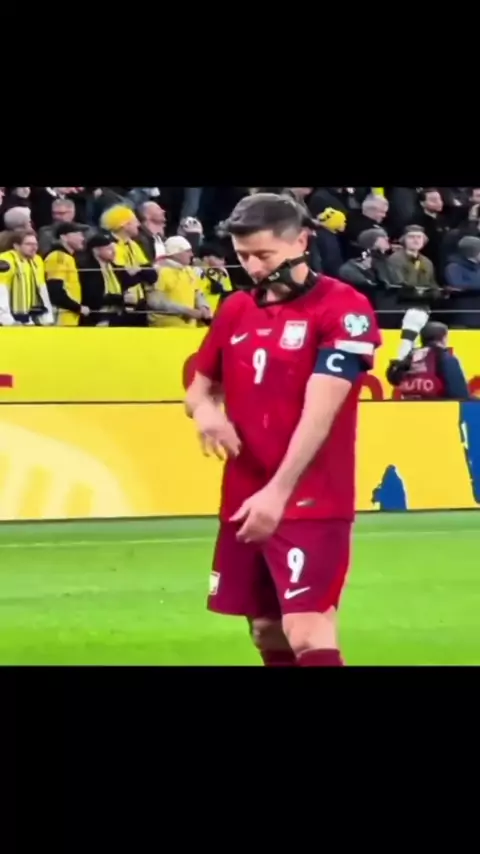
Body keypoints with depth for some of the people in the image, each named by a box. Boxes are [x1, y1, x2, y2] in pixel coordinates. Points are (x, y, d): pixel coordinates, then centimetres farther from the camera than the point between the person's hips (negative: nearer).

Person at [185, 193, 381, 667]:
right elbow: (199, 387, 21)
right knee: (269, 638, 10)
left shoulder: (344, 309, -11)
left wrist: (278, 492, -27)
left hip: (311, 506, -7)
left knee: (308, 637, -17)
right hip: (243, 505, 7)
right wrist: (204, 409, -4)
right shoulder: (235, 310, 11)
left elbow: (319, 412, -19)